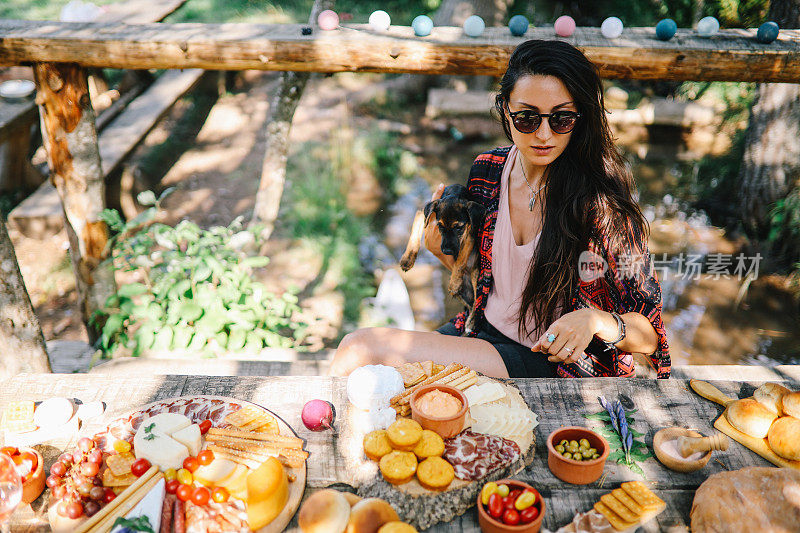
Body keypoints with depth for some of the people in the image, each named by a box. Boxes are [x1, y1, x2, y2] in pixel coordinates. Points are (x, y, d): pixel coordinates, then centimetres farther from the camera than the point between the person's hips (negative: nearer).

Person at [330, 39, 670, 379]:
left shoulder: (600, 204, -17)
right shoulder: (486, 172, -1)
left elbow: (649, 335, -12)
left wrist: (595, 320, -32)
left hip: (546, 362, -5)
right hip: (484, 332, 6)